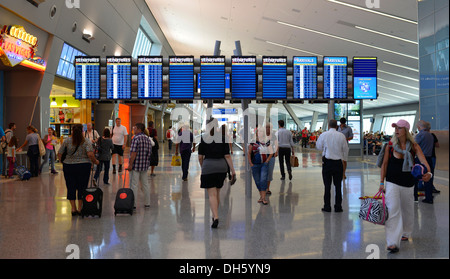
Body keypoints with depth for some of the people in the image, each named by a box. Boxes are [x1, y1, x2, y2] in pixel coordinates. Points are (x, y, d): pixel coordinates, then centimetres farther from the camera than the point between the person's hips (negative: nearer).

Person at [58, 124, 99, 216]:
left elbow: (59, 154, 3)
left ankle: (73, 209, 8)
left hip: (68, 167, 2)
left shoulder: (67, 141, 2)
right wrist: (95, 161, 0)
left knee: (71, 188, 9)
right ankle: (80, 209, 11)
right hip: (83, 167, -2)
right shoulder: (86, 141, -4)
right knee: (82, 188, 7)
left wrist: (63, 162, 19)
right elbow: (90, 154, -16)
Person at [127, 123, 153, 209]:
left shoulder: (136, 138, -14)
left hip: (136, 166, -7)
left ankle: (133, 204, 3)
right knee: (145, 184, 13)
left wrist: (130, 165, -16)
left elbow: (134, 153, -19)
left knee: (134, 185, 0)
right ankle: (147, 203, 19)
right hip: (145, 165, 7)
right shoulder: (147, 138, 9)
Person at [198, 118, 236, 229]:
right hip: (221, 166, 3)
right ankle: (215, 215, 31)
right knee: (217, 192, 19)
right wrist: (233, 170, -1)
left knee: (212, 194, -1)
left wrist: (202, 167, 17)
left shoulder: (203, 138, -5)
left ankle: (216, 217, -14)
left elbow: (200, 157, -1)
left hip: (208, 166, -3)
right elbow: (227, 156, -4)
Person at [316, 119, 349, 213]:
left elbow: (318, 146, 9)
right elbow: (345, 149, 6)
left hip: (327, 162, -1)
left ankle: (327, 207, 7)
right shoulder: (341, 136, -2)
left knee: (327, 185, 3)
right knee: (338, 185, 8)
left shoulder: (324, 135, -5)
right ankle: (338, 207, 12)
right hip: (338, 162, 1)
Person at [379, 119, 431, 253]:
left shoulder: (414, 146, -3)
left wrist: (429, 173, -36)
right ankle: (393, 243, -15)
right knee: (392, 210, -14)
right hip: (392, 183, -2)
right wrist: (381, 183, -4)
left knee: (407, 210, 17)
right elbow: (384, 164, 0)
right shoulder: (390, 145, -4)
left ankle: (405, 233, 44)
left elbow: (423, 161, -15)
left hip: (408, 183, 2)